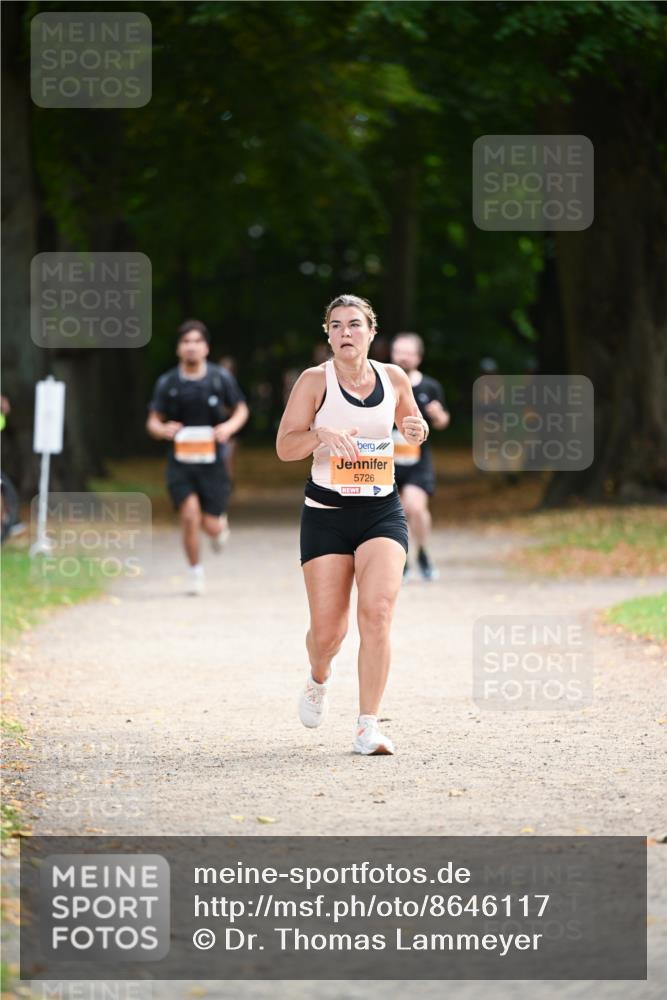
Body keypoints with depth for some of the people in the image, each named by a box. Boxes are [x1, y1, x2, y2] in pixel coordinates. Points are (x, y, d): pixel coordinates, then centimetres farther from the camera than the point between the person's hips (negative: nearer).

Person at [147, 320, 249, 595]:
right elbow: (152, 422, 3)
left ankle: (221, 525, 40)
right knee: (190, 516, -16)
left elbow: (241, 409, 10)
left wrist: (230, 427, -11)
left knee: (211, 526, 0)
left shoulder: (221, 378, -2)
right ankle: (195, 571, 4)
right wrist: (163, 430, -20)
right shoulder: (166, 383, -2)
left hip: (212, 459, 0)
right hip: (180, 461, 0)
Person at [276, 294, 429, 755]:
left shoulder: (394, 378, 4)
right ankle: (319, 679, 38)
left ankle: (369, 727, -14)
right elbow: (285, 446, -8)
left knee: (377, 612, -18)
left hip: (382, 513, 1)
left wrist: (418, 430, -2)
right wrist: (322, 434, -27)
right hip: (326, 514, -1)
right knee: (327, 630, 0)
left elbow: (413, 425, 22)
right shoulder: (315, 381, -4)